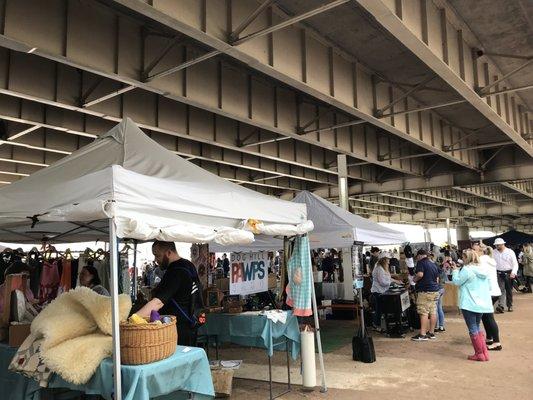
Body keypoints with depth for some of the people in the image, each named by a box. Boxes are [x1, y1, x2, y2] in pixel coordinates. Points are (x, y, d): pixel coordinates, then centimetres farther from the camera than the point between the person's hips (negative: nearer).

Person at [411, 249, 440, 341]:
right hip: (435, 290, 9)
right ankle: (431, 333, 15)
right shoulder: (433, 264, 17)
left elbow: (420, 274, -21)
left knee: (424, 313, -8)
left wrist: (415, 280, -4)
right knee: (433, 312, 9)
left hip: (425, 291, -9)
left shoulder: (421, 262, -8)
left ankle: (422, 334, -8)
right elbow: (437, 278, 21)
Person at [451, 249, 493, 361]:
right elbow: (489, 286, 15)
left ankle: (479, 354, 5)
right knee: (477, 327, 17)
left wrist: (455, 271, 5)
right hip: (482, 304, 8)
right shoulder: (483, 270, 8)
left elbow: (456, 281, -8)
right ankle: (484, 353, 16)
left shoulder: (466, 269, -15)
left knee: (473, 329, 2)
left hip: (469, 304, -7)